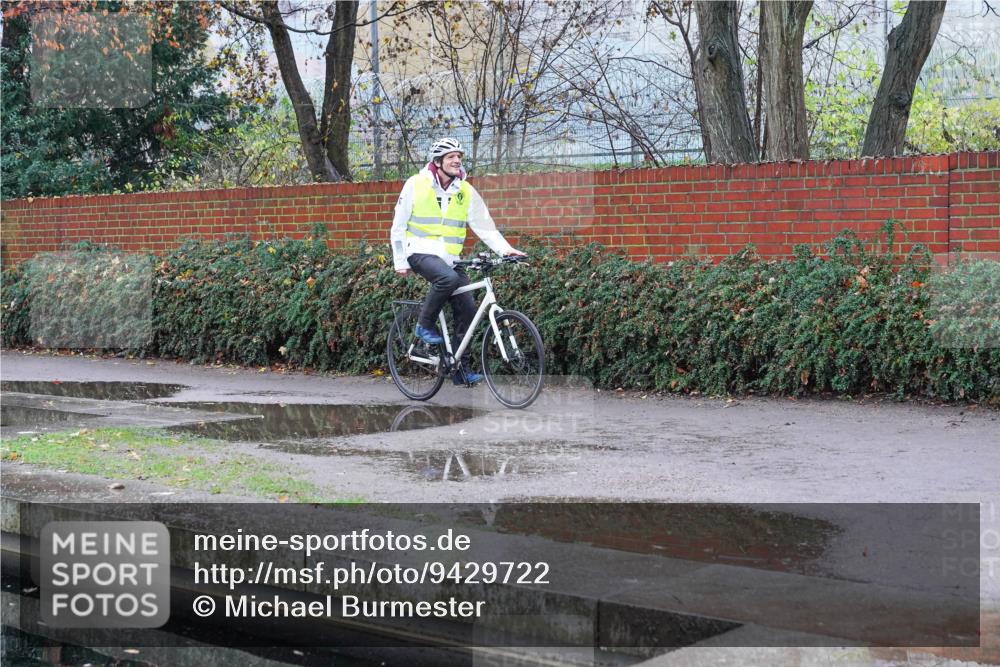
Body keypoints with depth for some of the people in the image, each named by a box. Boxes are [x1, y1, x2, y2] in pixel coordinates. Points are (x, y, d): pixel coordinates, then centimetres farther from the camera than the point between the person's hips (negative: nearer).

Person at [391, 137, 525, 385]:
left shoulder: (465, 191, 4)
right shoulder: (416, 184, -5)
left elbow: (483, 224, 4)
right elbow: (399, 225, 1)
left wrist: (505, 249, -11)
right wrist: (400, 261, -1)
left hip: (449, 257, 5)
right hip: (421, 252, -4)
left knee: (467, 309, -6)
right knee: (448, 278, -35)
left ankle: (460, 368, 5)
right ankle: (425, 325, -12)